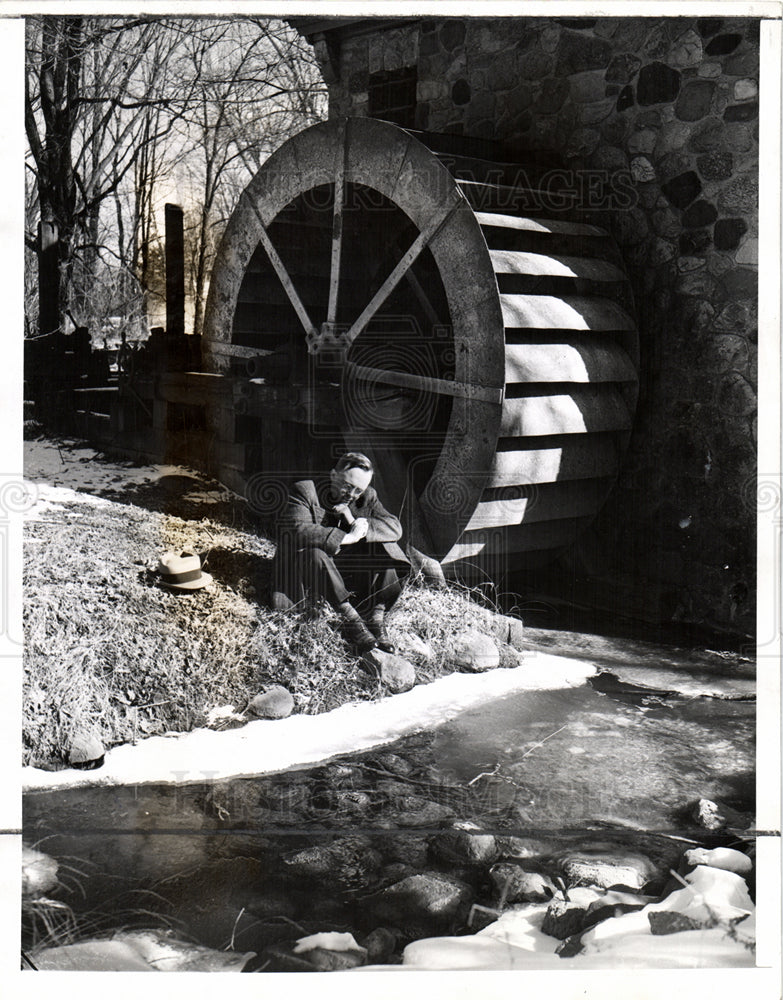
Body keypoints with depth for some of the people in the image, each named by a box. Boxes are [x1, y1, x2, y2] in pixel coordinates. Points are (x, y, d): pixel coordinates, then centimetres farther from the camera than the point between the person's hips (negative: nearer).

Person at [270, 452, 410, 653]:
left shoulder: (368, 497, 6)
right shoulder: (305, 490, -9)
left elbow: (395, 528, -8)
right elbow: (299, 530, -28)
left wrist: (354, 523, -21)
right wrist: (348, 537, -28)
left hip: (348, 573, 4)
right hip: (306, 569, -4)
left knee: (385, 548, -14)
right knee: (314, 552, -36)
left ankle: (376, 617, -23)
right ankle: (350, 618, -35)